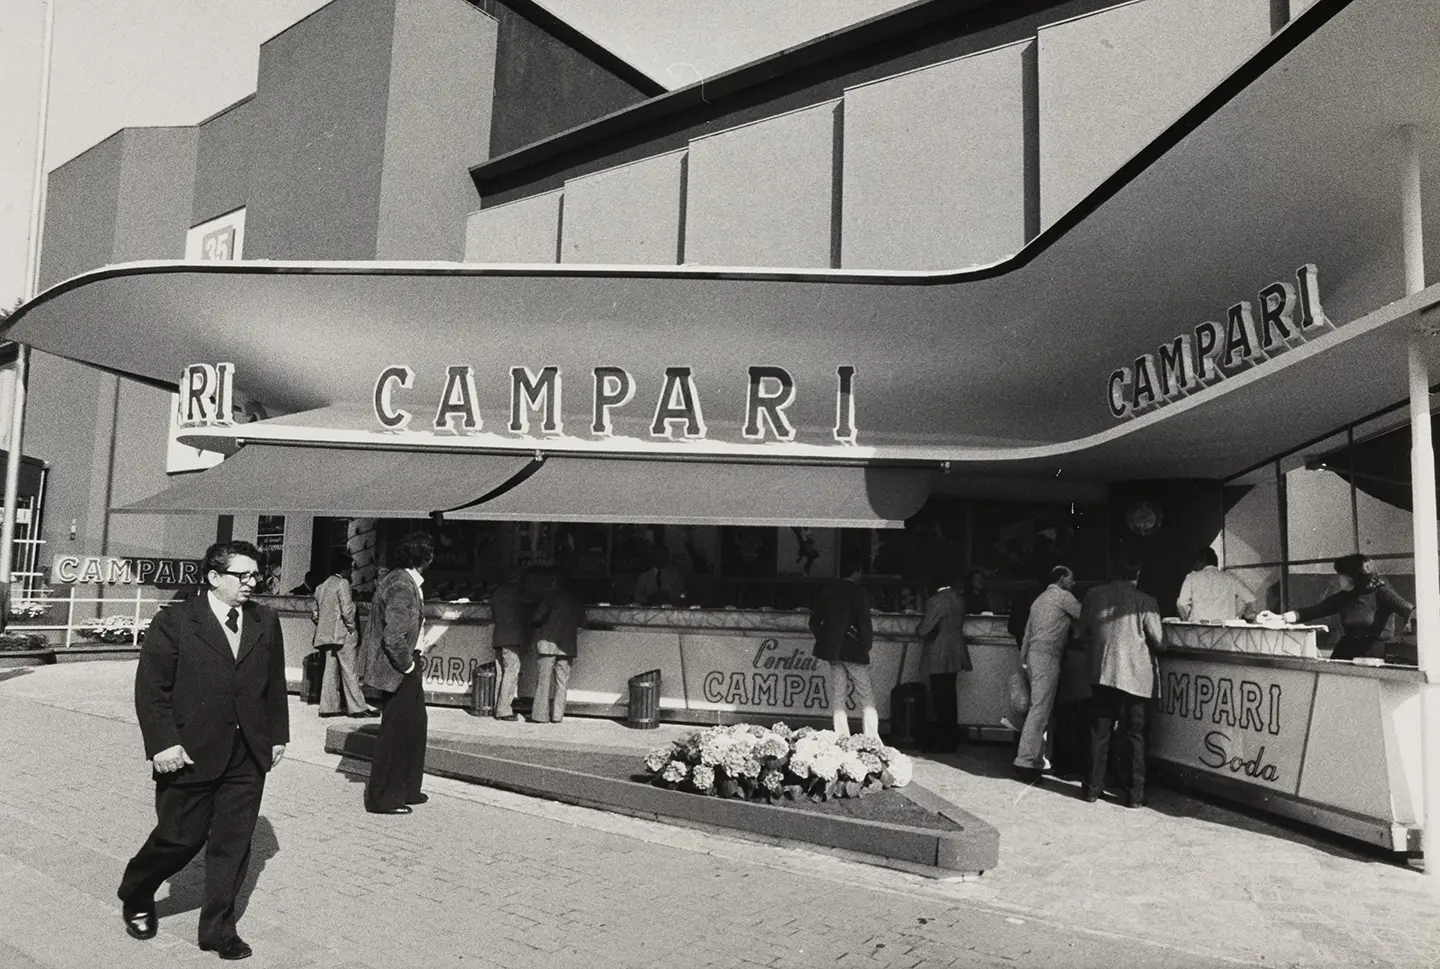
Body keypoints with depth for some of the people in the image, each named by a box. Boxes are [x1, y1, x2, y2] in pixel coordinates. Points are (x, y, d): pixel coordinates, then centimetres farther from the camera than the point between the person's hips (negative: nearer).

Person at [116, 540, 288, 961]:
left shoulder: (266, 623, 6)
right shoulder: (174, 621, -7)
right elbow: (150, 687, -9)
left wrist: (278, 735, 9)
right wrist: (163, 742, -15)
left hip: (249, 755, 4)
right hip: (191, 753, -4)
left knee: (233, 845, 8)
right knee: (180, 838, 8)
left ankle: (218, 929, 23)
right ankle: (136, 898, 38)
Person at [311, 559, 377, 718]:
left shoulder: (321, 587, 14)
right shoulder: (342, 583, -10)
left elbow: (314, 612, 15)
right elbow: (347, 609, -18)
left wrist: (322, 625, 18)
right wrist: (352, 627, -7)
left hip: (326, 634, 8)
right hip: (343, 634, -8)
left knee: (331, 669, 10)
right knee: (349, 671, -4)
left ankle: (329, 706, 11)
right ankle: (357, 707, -1)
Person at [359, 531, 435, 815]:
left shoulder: (401, 580, 9)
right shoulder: (403, 587, -22)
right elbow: (393, 637, -27)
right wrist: (408, 665, -15)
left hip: (404, 665, 10)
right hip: (398, 668, -10)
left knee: (414, 725, 18)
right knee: (396, 731, 1)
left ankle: (406, 789, 30)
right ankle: (382, 798, 14)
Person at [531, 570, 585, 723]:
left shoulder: (552, 595, -3)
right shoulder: (577, 600, 11)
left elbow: (538, 616, -5)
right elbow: (581, 620, 13)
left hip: (548, 642, -4)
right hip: (567, 646, 4)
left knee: (543, 680, 1)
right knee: (561, 682, 8)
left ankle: (541, 715, 2)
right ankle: (557, 715, 7)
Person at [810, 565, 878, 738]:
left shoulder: (827, 590, 5)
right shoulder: (858, 591, -10)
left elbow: (814, 621, 6)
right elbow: (864, 622, -14)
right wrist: (866, 645, -2)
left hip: (834, 652, 5)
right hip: (855, 652, -5)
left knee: (837, 697, 10)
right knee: (866, 697, 3)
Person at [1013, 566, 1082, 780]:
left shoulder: (1040, 598, 23)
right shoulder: (1063, 596, -1)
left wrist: (1024, 661, 23)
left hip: (1034, 655, 9)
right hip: (1047, 656, -9)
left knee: (1041, 708, 12)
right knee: (1040, 709, -11)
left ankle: (1036, 759, 15)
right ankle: (1025, 761, -15)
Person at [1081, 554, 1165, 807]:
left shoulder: (1095, 594, -1)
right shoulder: (1145, 601, -9)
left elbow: (1083, 627, 10)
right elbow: (1158, 641, -6)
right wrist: (1163, 645, 17)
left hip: (1102, 672, 2)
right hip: (1135, 675, -2)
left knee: (1100, 731, 11)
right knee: (1135, 734, 7)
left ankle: (1093, 787, 16)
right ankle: (1135, 794, 10)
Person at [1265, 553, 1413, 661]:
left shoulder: (1380, 592, -3)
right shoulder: (1343, 597, 12)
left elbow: (1408, 610, -14)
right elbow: (1314, 611, 7)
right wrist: (1279, 617, -1)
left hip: (1372, 657, -5)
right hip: (1345, 656, 6)